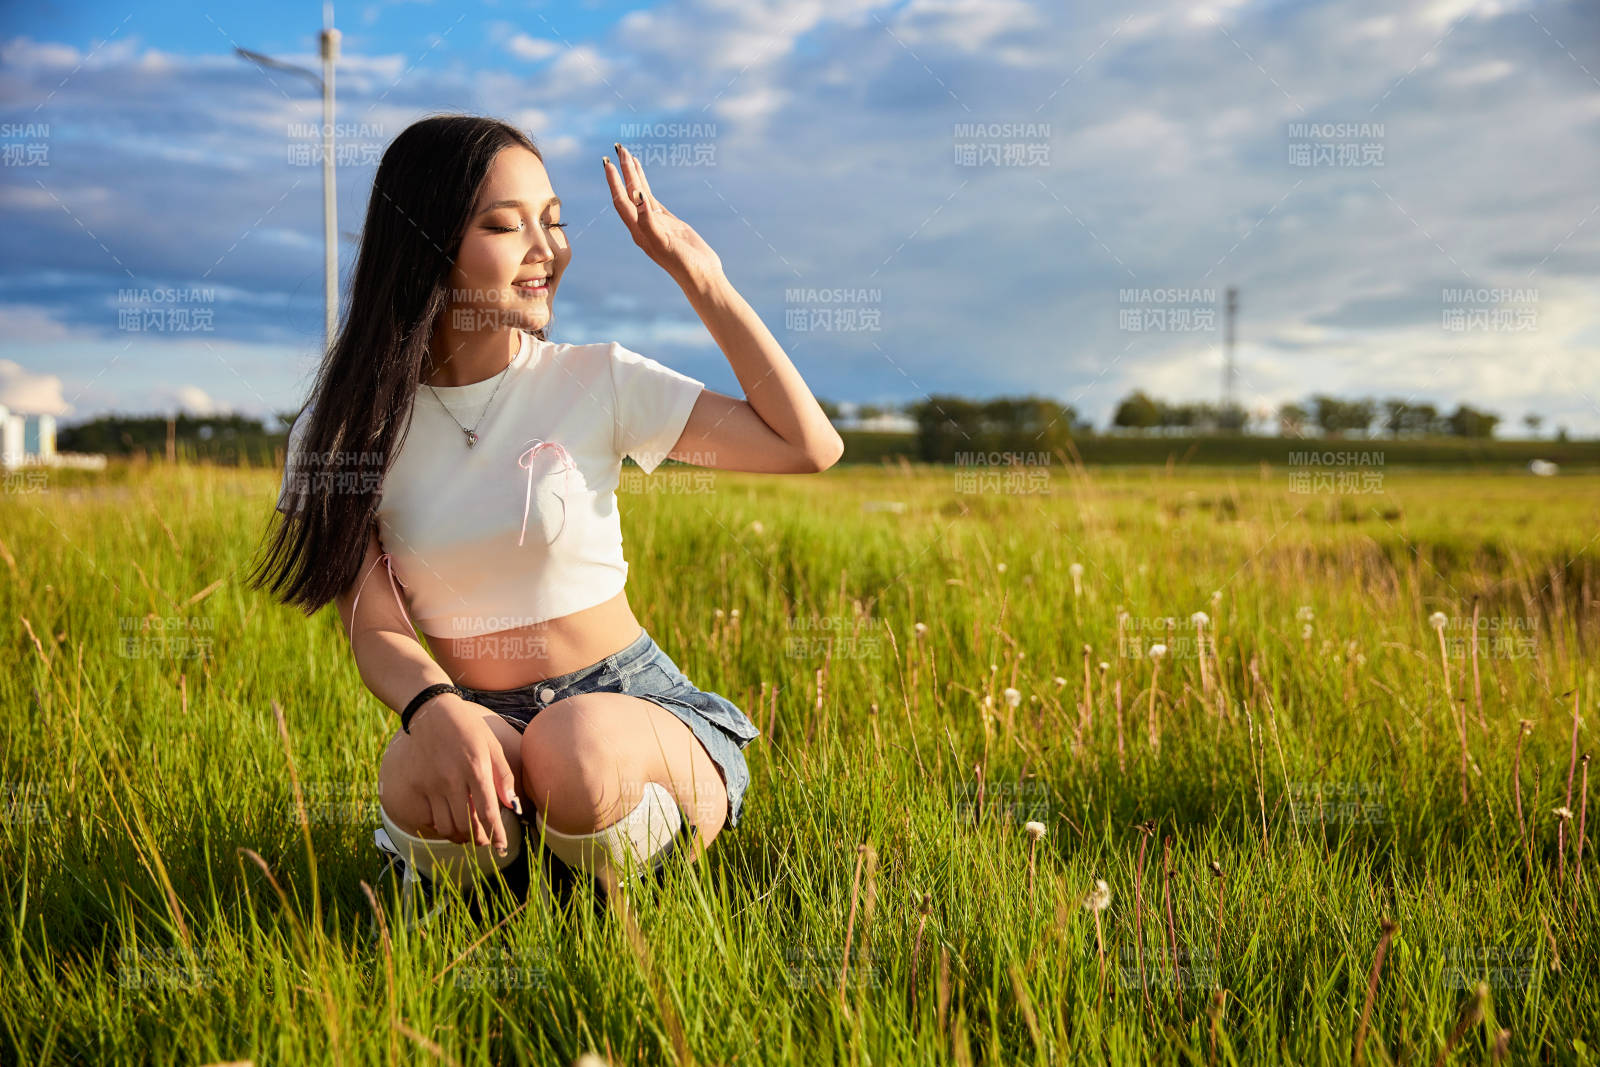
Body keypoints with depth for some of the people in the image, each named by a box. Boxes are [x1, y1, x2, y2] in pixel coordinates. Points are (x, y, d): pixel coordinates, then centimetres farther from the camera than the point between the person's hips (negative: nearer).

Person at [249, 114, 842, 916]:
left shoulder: (596, 383, -2)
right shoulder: (343, 429, 0)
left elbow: (811, 446, -7)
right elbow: (377, 630, -6)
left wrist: (702, 280, -8)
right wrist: (435, 709, -29)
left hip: (631, 705, 0)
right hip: (479, 718, 1)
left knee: (575, 751, -36)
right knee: (418, 777, -34)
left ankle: (635, 912, -1)